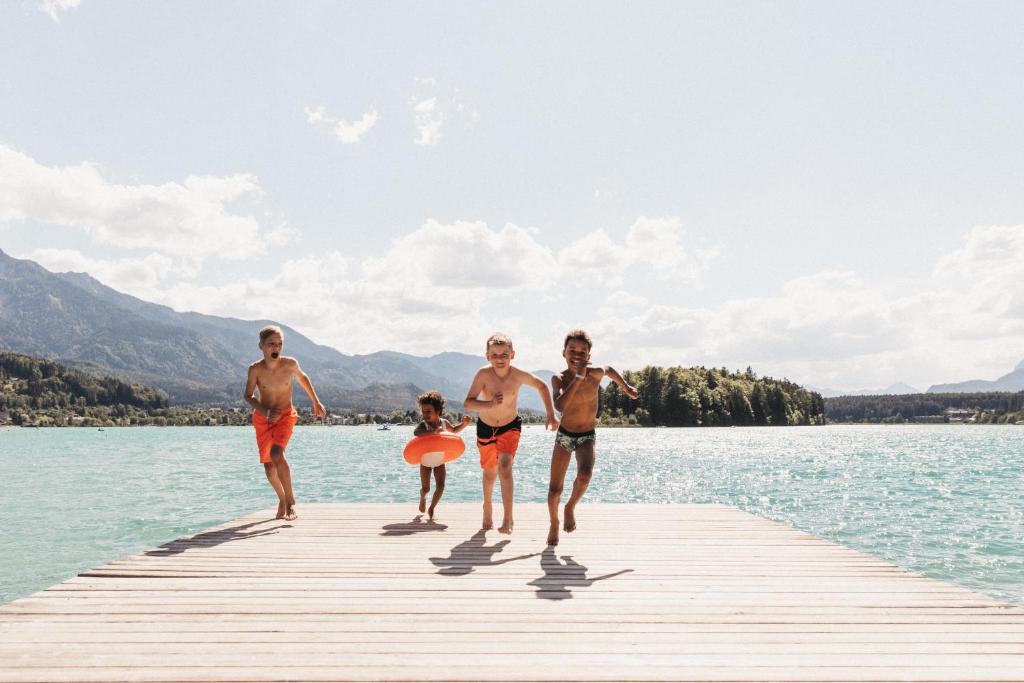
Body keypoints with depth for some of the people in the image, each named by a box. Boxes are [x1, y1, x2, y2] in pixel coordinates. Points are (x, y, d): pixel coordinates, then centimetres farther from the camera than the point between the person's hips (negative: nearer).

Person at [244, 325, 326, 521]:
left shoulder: (290, 364, -16)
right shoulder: (255, 369, -17)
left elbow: (302, 378, 6)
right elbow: (248, 396, -7)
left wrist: (316, 402, 12)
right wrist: (265, 412, -24)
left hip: (285, 416, -2)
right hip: (262, 418, 2)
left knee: (277, 454, -26)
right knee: (268, 464, 6)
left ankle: (290, 501, -14)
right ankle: (282, 499, 32)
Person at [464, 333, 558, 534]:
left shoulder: (519, 375, -23)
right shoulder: (484, 374, -27)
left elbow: (542, 386, -4)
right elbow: (468, 403, -29)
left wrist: (551, 415, -6)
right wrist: (490, 404, -46)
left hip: (510, 427, -1)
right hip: (486, 427, 1)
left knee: (505, 466, -22)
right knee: (490, 472, 16)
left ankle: (508, 518, -16)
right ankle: (487, 510, 42)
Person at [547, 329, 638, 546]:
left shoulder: (595, 374, -11)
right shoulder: (559, 379, -14)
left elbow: (609, 370, 14)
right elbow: (559, 406, -34)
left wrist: (626, 387, 21)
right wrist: (578, 377, -33)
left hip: (587, 437, 0)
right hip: (564, 436, 0)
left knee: (585, 475, -29)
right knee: (555, 489, 1)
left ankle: (571, 507, 2)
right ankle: (554, 523, 30)